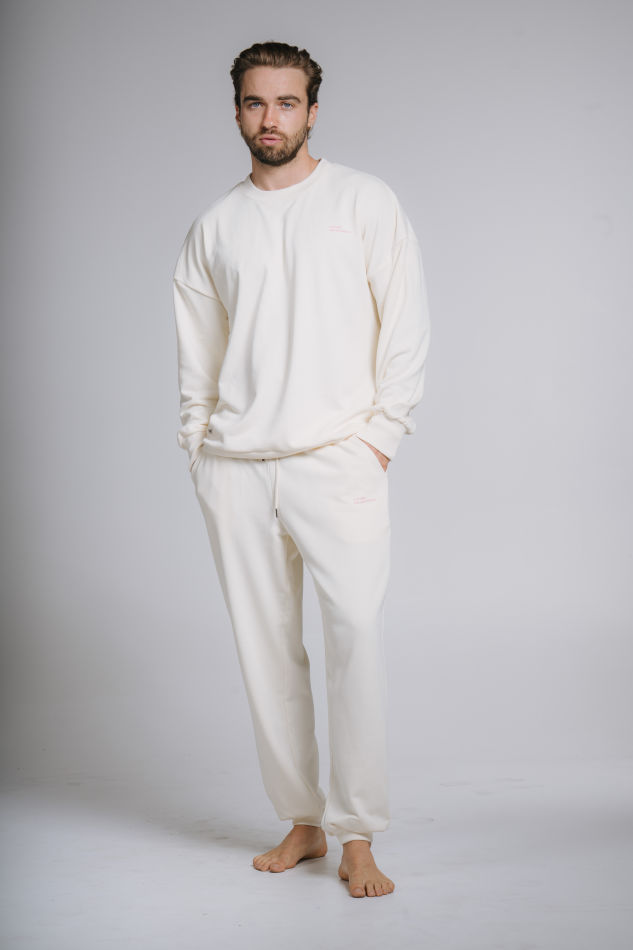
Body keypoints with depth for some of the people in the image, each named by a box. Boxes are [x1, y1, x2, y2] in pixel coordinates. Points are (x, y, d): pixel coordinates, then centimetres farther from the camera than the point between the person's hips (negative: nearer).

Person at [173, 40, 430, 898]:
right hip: (235, 469, 4)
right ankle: (301, 821, 16)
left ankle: (358, 840, -8)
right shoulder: (214, 227, 15)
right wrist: (199, 444, 8)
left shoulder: (364, 202, 6)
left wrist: (382, 434, -5)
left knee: (357, 632, -16)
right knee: (265, 647, 4)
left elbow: (407, 322, 2)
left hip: (337, 457, -3)